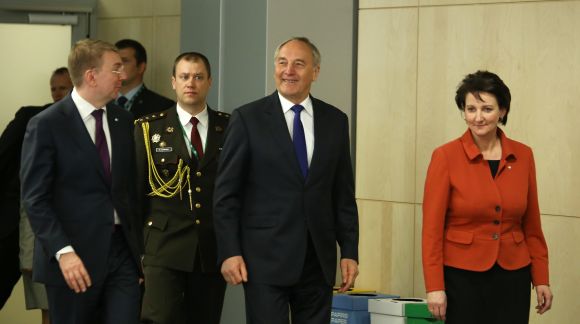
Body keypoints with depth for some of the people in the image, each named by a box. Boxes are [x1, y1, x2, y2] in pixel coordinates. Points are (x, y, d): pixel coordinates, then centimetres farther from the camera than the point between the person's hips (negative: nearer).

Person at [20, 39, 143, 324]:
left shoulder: (124, 121, 10)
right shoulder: (46, 125, -8)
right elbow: (34, 198, -11)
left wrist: (140, 247, 11)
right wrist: (63, 252, -20)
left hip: (122, 249, 5)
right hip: (74, 257, -5)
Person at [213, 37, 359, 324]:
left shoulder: (335, 121, 9)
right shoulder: (248, 118, -1)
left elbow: (343, 195, 12)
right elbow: (226, 194, -2)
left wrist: (350, 251, 6)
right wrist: (229, 252, -9)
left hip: (318, 261, 3)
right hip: (266, 260, -3)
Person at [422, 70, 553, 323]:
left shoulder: (523, 156, 4)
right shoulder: (446, 157, -7)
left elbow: (531, 225, 10)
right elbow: (432, 227, -8)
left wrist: (541, 279, 8)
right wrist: (434, 286, -12)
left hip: (512, 277, 3)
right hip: (463, 276, -3)